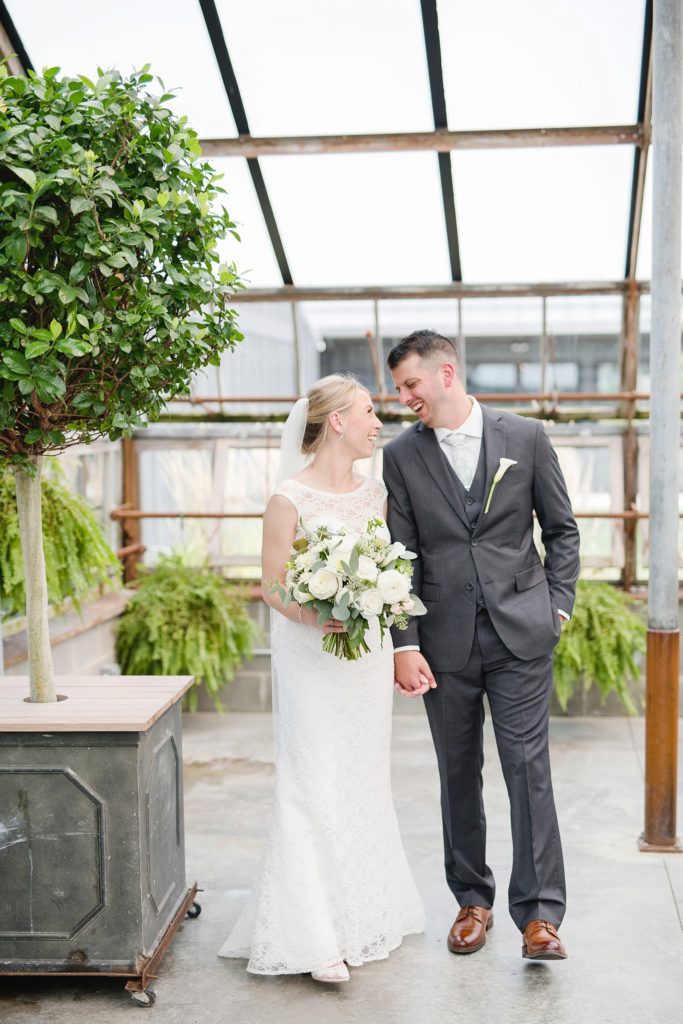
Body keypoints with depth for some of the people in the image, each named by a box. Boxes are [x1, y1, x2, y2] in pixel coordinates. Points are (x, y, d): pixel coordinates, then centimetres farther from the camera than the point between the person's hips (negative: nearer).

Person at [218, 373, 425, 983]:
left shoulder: (376, 492, 7)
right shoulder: (290, 499, -10)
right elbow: (272, 587, -9)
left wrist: (397, 650, 9)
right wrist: (313, 617, -26)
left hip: (370, 654, 6)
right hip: (312, 658, -6)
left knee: (364, 783, 12)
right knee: (314, 787, -5)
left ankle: (366, 914, 26)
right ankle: (317, 938, 0)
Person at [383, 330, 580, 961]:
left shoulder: (526, 438, 1)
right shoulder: (402, 456, 3)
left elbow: (562, 530, 8)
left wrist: (558, 607, 0)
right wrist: (405, 644, -5)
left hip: (520, 633, -1)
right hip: (446, 641, 2)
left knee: (529, 767, -4)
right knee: (459, 774, 10)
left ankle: (539, 913, 3)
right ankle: (473, 900, 25)